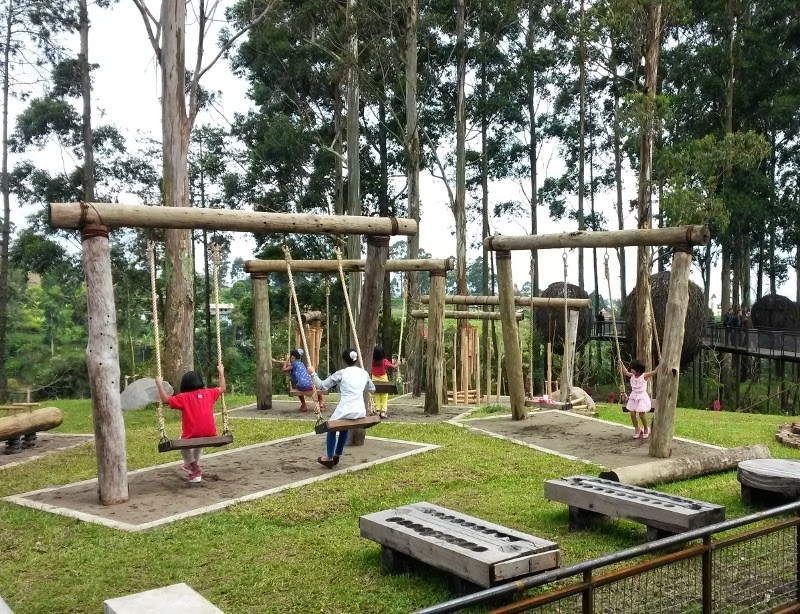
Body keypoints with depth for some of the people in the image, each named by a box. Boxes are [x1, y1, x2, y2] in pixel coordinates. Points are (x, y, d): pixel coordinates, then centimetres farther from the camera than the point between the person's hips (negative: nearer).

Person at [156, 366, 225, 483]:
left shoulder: (183, 397, 0)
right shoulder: (209, 393, 9)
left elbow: (165, 399, -1)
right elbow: (222, 388, 25)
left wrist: (160, 384, 9)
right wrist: (221, 372, 36)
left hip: (192, 437, -3)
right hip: (209, 436, 4)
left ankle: (195, 467, 27)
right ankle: (195, 467, 44)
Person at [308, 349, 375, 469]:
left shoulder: (341, 373, -5)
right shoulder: (364, 373, 9)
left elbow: (322, 386, -2)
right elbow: (372, 389, 26)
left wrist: (313, 373, 11)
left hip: (345, 411, -5)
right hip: (360, 412, 5)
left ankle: (329, 458, 29)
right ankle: (337, 455, 39)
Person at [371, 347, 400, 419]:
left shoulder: (372, 361, -8)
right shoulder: (384, 361, -14)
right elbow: (393, 367, -13)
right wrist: (397, 363, 6)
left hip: (375, 380, 2)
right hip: (383, 379, -2)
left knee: (377, 395, 10)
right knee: (384, 396, 4)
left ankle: (378, 410, 6)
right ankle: (383, 411, -3)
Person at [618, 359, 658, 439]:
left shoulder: (644, 376, -15)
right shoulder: (632, 376, 2)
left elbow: (655, 372, -21)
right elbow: (626, 373, 21)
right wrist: (621, 364, 21)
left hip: (641, 397, -6)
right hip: (633, 397, 6)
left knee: (641, 414, -5)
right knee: (632, 414, 1)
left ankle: (646, 428, 19)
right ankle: (637, 429, 16)